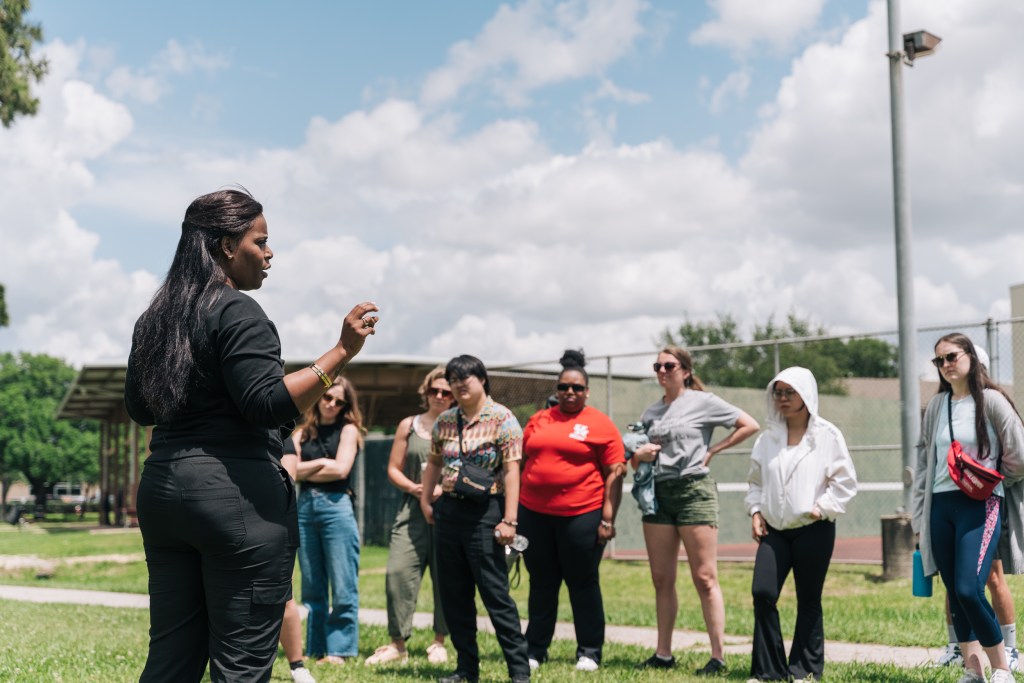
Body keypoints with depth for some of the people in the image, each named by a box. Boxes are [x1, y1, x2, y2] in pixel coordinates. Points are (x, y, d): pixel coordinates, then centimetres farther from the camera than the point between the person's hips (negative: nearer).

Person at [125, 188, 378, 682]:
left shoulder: (156, 318, 14)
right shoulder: (237, 312, -10)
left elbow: (138, 409, 21)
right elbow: (269, 403, -19)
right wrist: (342, 352, -20)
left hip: (162, 486, 8)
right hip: (236, 490, -8)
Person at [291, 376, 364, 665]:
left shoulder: (348, 430, 6)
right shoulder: (303, 432, 15)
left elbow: (341, 469, -7)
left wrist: (305, 470, 2)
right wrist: (322, 463, -3)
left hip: (336, 506, -4)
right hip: (305, 506, 4)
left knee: (342, 587, -5)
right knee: (312, 587, 7)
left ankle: (338, 650, 0)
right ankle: (316, 651, 12)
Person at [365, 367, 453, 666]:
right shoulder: (409, 425, 13)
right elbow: (394, 469, 12)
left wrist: (444, 490, -13)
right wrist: (413, 488, -6)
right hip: (413, 509, 2)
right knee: (399, 570, -9)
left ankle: (439, 641, 16)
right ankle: (397, 643, -2)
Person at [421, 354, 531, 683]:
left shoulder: (502, 418, -7)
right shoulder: (444, 421, 11)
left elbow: (511, 470, -12)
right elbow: (434, 462, 23)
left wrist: (509, 520, -17)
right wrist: (425, 501, 15)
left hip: (484, 511, -6)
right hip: (448, 511, 6)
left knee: (495, 593, -7)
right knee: (454, 595, 8)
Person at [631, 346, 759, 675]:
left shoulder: (703, 402, 0)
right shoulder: (651, 412, 16)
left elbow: (749, 425, -3)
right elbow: (634, 460, 18)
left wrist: (712, 450, -5)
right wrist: (639, 455, -5)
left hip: (694, 490, -6)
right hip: (657, 493, 6)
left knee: (705, 578, -7)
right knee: (662, 580, 7)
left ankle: (718, 657, -6)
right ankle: (663, 654, 14)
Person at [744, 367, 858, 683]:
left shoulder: (827, 435, -3)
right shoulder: (768, 437, 10)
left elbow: (845, 482, -2)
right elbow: (755, 480, 17)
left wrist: (822, 507, -11)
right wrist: (755, 510, 4)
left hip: (814, 529, -3)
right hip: (774, 529, 4)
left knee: (808, 601, 4)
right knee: (762, 593, -8)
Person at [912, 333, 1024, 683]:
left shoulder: (991, 401, -3)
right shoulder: (936, 405, 12)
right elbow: (923, 461, 14)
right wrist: (919, 518, 11)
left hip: (981, 505, -5)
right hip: (941, 506, 5)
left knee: (969, 589, -17)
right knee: (954, 593, 6)